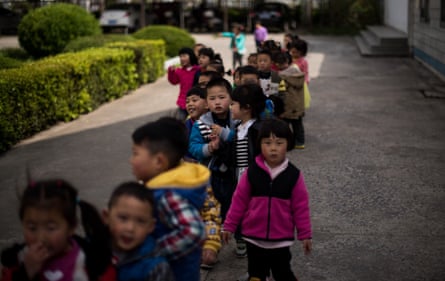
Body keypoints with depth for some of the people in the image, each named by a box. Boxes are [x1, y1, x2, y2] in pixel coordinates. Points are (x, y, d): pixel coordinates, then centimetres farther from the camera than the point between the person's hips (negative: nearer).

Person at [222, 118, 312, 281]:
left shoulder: (294, 175, -9)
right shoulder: (251, 172, -9)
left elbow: (301, 207, -3)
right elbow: (239, 201, -1)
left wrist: (305, 234, 0)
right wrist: (229, 226, 3)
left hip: (281, 239, -1)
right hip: (254, 237, 1)